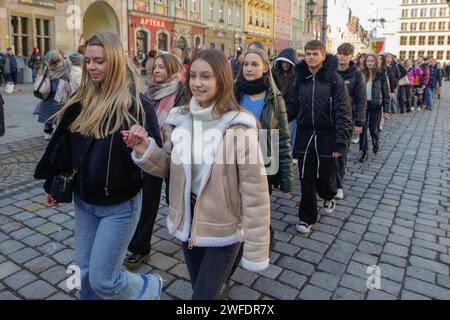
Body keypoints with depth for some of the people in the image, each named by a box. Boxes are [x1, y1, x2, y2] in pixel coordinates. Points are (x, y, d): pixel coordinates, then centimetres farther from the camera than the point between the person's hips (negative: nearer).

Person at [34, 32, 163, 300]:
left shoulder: (137, 104, -15)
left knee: (103, 279, 2)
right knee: (85, 271, 18)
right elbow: (62, 145, 11)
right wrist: (52, 183, 17)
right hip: (83, 202, 6)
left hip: (120, 206, -6)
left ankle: (151, 287, 30)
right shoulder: (81, 101, 1)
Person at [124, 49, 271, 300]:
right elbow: (168, 166, 6)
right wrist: (145, 150, -15)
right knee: (200, 288, 26)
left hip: (224, 228, -5)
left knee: (203, 295, 6)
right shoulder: (182, 118, -3)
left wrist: (255, 249, -16)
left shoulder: (239, 127, -22)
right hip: (189, 220, 6)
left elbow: (254, 192, -20)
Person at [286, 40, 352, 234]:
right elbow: (292, 107, 6)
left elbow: (343, 114, -12)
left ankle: (328, 197, 44)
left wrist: (340, 143, -17)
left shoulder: (334, 80, -8)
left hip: (326, 137, -2)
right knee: (306, 179, 6)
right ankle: (307, 216, 21)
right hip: (304, 136, 3)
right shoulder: (300, 79, 4)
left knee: (325, 176, 9)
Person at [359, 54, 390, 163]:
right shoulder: (362, 74, 2)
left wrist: (386, 109, -6)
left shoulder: (381, 74, -4)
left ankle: (376, 142, 36)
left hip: (376, 105, -2)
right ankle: (364, 152, 10)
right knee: (363, 128, 0)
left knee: (373, 128, 3)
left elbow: (386, 92, -3)